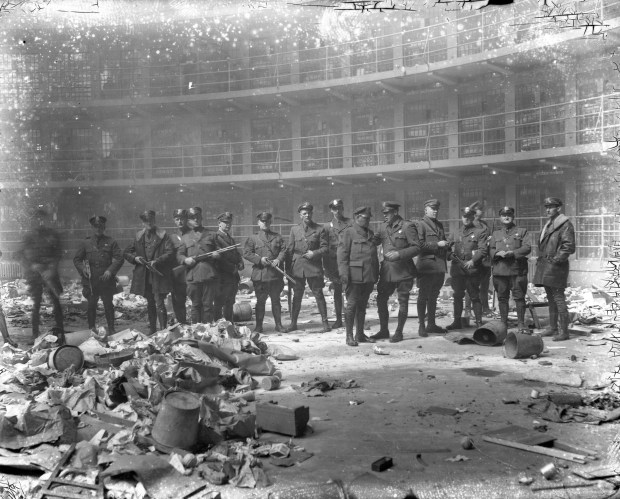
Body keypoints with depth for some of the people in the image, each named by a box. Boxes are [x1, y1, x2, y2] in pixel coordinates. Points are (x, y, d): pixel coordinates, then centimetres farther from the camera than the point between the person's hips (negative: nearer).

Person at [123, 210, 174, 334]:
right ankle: (152, 330, 24)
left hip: (159, 275, -4)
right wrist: (135, 258, -4)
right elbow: (126, 253, 16)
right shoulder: (138, 236, 11)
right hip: (144, 276, 5)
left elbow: (170, 253, -9)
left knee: (159, 303, -10)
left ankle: (163, 330, -8)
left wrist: (157, 261, -20)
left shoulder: (163, 235, -1)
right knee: (150, 304, 14)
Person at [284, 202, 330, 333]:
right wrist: (288, 267, 6)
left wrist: (314, 253, -15)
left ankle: (325, 322, 8)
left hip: (314, 267, -2)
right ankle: (293, 323, 15)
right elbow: (290, 249, 10)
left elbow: (325, 247, 1)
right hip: (297, 267, 2)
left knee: (318, 294, 0)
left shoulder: (320, 229, 2)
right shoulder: (294, 229, 9)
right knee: (297, 295, 7)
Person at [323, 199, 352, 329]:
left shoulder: (351, 223, 5)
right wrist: (326, 267, 2)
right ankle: (338, 319, 13)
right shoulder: (327, 226, 9)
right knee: (337, 290, 6)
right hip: (334, 261, 1)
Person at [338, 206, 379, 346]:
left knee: (362, 306, 12)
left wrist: (376, 274, 17)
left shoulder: (370, 234, 18)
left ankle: (360, 334, 19)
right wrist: (344, 274, -17)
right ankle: (349, 336, 4)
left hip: (369, 277, 7)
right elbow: (342, 254, -9)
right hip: (355, 276, -7)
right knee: (352, 305, -3)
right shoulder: (349, 233, -3)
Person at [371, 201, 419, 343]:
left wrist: (399, 254, -22)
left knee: (403, 301, 4)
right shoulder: (383, 227, 10)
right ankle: (384, 330, 20)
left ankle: (399, 332, 14)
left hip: (403, 270, -6)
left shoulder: (407, 226, -8)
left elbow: (416, 248, -12)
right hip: (387, 270, 6)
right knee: (381, 299, 6)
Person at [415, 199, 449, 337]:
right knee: (423, 296, -1)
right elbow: (420, 245, -14)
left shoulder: (440, 225, 18)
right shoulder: (421, 225, -5)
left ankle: (431, 324, 21)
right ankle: (421, 326, 5)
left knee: (433, 296, 13)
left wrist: (446, 246, 8)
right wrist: (437, 245, -16)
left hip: (440, 265, 7)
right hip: (426, 265, -7)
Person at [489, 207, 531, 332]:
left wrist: (512, 253, -17)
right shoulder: (495, 234, 17)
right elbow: (490, 250, 10)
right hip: (500, 270, 2)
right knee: (502, 298, 6)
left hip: (517, 270, -2)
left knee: (519, 297, -2)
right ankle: (503, 323, 15)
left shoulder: (522, 231, 9)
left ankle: (521, 324, 7)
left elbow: (527, 248, -3)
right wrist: (498, 253, -12)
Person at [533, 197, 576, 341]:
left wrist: (556, 259, -17)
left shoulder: (565, 225, -9)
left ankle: (564, 331, -4)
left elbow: (569, 247, -16)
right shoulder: (548, 224, 19)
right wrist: (540, 259, 15)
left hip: (555, 266, -9)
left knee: (558, 298, -8)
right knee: (551, 299, 15)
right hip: (545, 267, 9)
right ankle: (552, 328, 23)